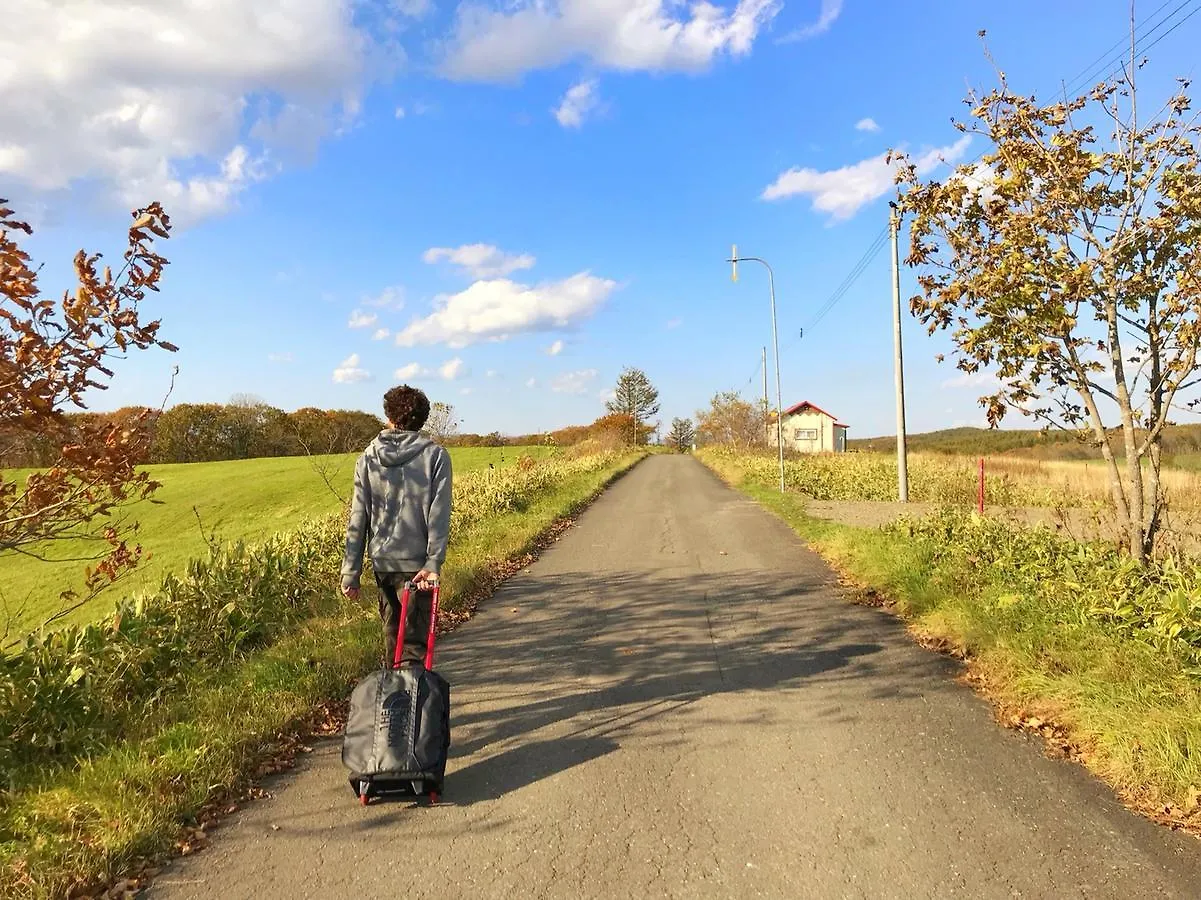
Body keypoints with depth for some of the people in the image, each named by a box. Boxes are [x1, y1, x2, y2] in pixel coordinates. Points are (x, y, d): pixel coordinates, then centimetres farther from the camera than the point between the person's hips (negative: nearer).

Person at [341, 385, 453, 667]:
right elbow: (439, 515, -12)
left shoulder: (368, 458, 3)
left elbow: (358, 519, 3)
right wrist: (434, 563, -14)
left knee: (392, 633, 19)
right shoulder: (435, 455, -4)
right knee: (413, 642, -2)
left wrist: (351, 572, 6)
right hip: (416, 562, -3)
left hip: (382, 561, 3)